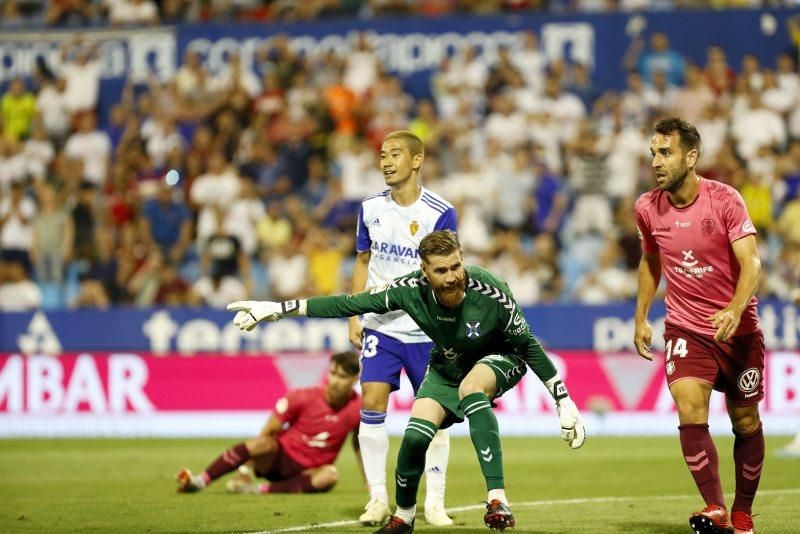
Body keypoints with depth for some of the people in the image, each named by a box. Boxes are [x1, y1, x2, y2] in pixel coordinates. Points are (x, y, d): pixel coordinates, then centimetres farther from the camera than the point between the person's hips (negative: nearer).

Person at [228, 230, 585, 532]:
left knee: (471, 388, -37)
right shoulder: (412, 290, -26)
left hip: (499, 358, -3)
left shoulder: (489, 292, -34)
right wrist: (277, 309, -21)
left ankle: (497, 500, -39)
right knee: (416, 434, -16)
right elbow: (348, 305, -18)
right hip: (447, 366, 4)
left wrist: (565, 403, -19)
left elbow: (529, 345, -21)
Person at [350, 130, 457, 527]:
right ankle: (378, 497, -2)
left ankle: (434, 502, 10)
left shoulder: (440, 213, -8)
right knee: (371, 404, -9)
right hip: (380, 326, 2)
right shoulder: (371, 209, 3)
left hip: (427, 330, -2)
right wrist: (355, 316, 7)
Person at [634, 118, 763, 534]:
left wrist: (735, 309, -36)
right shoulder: (647, 209, 0)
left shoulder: (725, 200, -13)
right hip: (686, 330, 2)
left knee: (746, 423, 6)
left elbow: (750, 262, -19)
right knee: (690, 410, -21)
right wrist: (640, 319, 13)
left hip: (738, 329, -2)